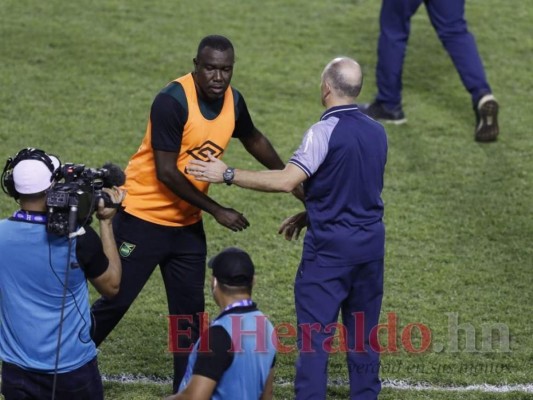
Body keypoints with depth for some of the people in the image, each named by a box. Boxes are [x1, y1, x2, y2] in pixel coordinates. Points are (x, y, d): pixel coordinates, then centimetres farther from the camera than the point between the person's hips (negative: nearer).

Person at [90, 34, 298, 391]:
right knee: (115, 302, -1)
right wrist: (217, 211, -18)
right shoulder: (172, 101, -24)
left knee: (190, 312, 9)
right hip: (144, 218, -6)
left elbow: (254, 140, 20)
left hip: (188, 224, 7)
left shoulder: (233, 101, -3)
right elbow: (166, 173, -23)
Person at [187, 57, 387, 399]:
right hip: (371, 243, 7)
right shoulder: (377, 132, 6)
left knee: (315, 332, -1)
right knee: (363, 333, 14)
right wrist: (309, 215, 20)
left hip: (330, 246, -7)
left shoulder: (325, 132, -16)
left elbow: (287, 181, -23)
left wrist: (228, 175, -18)